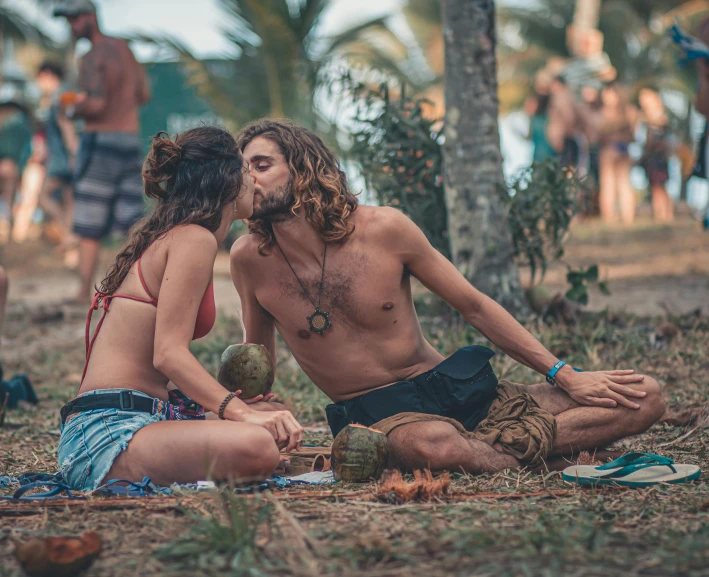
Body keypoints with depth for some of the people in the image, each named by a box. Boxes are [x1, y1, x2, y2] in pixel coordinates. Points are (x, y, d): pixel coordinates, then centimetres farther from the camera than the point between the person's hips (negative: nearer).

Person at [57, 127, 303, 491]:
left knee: (281, 424, 20)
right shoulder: (193, 239, -9)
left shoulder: (164, 236, 21)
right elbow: (168, 354, -19)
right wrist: (241, 413, -27)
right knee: (255, 446, -35)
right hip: (109, 429, -10)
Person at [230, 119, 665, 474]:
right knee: (433, 447, -43)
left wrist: (564, 375, 1)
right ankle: (521, 454, -14)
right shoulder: (250, 258, -4)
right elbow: (258, 351, 16)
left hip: (455, 388, 2)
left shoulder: (384, 228, -6)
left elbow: (475, 306, 3)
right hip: (375, 414, -2)